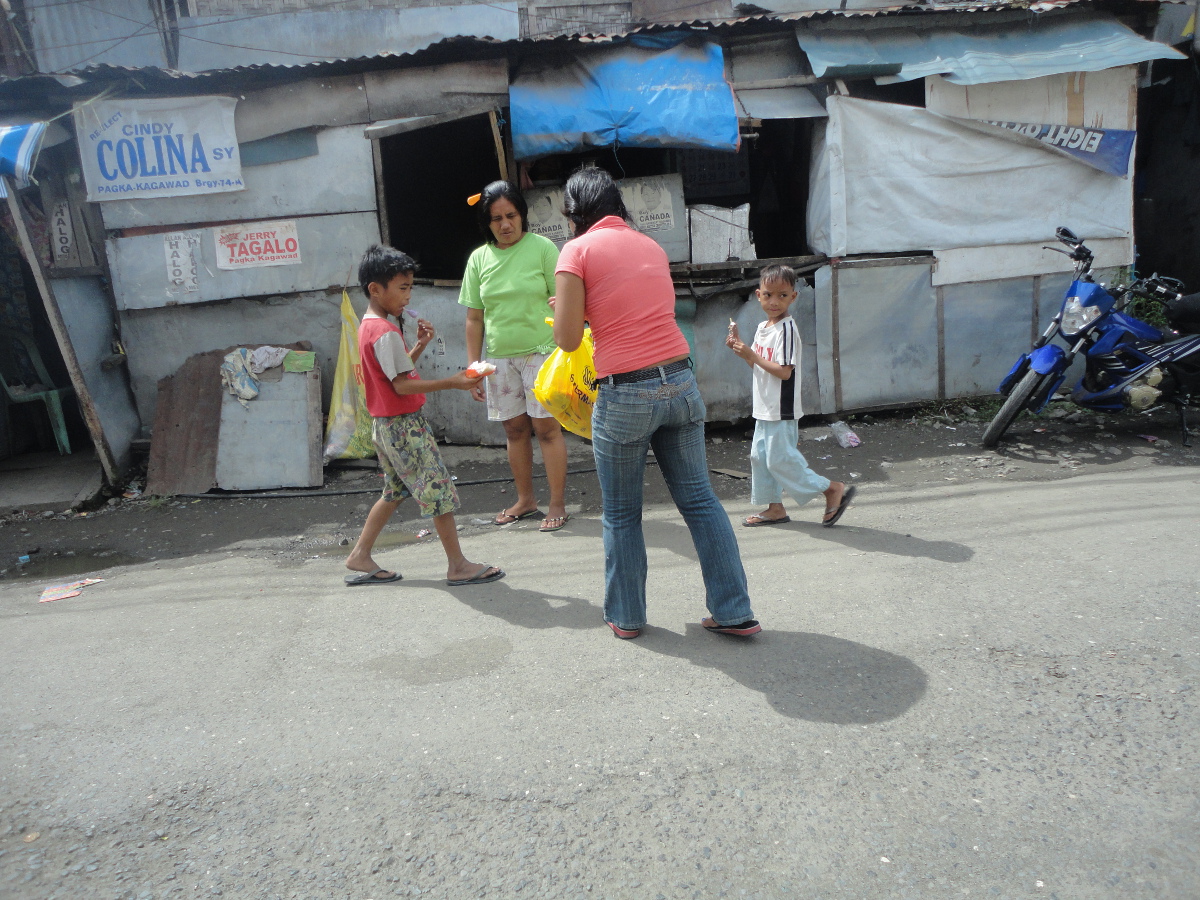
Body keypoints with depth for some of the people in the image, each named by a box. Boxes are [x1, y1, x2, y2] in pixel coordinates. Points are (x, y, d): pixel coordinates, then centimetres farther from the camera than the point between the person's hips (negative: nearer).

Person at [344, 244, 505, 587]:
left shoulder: (368, 327, 12)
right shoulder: (386, 333, -19)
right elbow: (401, 385, -23)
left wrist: (418, 345, 6)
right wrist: (452, 383, -26)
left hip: (386, 426, 10)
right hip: (405, 426, -10)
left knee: (394, 492, 20)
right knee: (439, 492, -3)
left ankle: (360, 557, 27)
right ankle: (458, 565, 5)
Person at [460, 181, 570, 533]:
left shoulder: (542, 248, -4)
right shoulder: (479, 259, 7)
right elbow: (474, 318, 10)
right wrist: (472, 367, 8)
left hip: (540, 352, -4)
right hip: (500, 356, 4)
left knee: (546, 426, -4)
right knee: (514, 428, 11)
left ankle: (558, 505, 7)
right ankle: (525, 500, 25)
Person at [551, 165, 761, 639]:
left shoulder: (578, 250, -3)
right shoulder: (651, 245, 15)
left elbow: (567, 338, -7)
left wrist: (567, 308, 13)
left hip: (626, 395, -5)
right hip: (681, 383, 5)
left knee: (621, 514, 12)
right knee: (699, 499, 12)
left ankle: (626, 617, 26)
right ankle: (735, 611, 18)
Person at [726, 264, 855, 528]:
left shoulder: (787, 329, -17)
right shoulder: (762, 328, 11)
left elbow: (784, 371, -24)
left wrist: (751, 355, -22)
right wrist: (740, 348, 5)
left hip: (782, 411, -9)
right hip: (765, 409, 9)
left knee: (780, 459, -7)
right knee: (760, 456, 13)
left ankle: (834, 489, 5)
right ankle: (774, 508, 24)